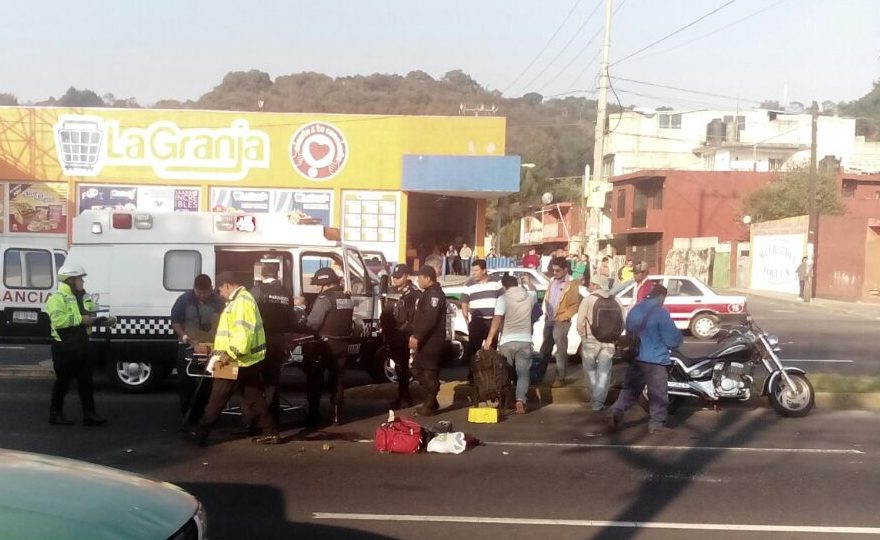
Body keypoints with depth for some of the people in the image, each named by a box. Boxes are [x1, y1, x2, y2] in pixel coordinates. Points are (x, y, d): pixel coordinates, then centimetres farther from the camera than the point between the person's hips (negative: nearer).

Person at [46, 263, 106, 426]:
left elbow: (92, 316, 24)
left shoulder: (84, 297, 15)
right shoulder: (57, 298, -12)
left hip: (81, 345, 8)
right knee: (63, 380, 1)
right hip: (64, 347, -8)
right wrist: (80, 319, -24)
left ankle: (89, 414, 12)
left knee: (86, 380, 7)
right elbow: (57, 320, -27)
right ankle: (55, 414, 15)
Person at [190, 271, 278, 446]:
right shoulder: (241, 299, 17)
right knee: (254, 398, 10)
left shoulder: (241, 301, -18)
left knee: (217, 399, 1)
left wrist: (228, 355, -27)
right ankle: (271, 432, 10)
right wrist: (223, 352, 20)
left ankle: (201, 435, 10)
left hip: (238, 362, -10)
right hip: (250, 360, 10)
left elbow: (243, 334, -28)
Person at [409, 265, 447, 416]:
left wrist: (417, 336, -25)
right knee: (417, 369, 15)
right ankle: (430, 400, 24)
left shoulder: (435, 294, -14)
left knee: (430, 371, -4)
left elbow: (430, 319, -24)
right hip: (424, 339, 11)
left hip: (432, 340, -11)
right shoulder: (428, 293, 19)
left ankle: (430, 405, 2)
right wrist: (415, 335, 16)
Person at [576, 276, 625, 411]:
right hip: (609, 342, 3)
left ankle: (595, 398, 24)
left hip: (591, 340, -2)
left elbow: (580, 322, -9)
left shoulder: (588, 299, -7)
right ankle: (598, 402, 3)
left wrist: (583, 337, 4)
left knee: (590, 369, 16)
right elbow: (622, 322, 4)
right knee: (603, 373, 7)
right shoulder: (615, 301, 4)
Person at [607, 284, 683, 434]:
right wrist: (679, 336, 8)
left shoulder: (634, 310, 6)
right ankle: (657, 424, 12)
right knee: (658, 394, 7)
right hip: (655, 360, -6)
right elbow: (672, 339, -13)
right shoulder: (661, 313, -15)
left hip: (635, 358, 6)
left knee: (630, 389, 13)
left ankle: (615, 413, -1)